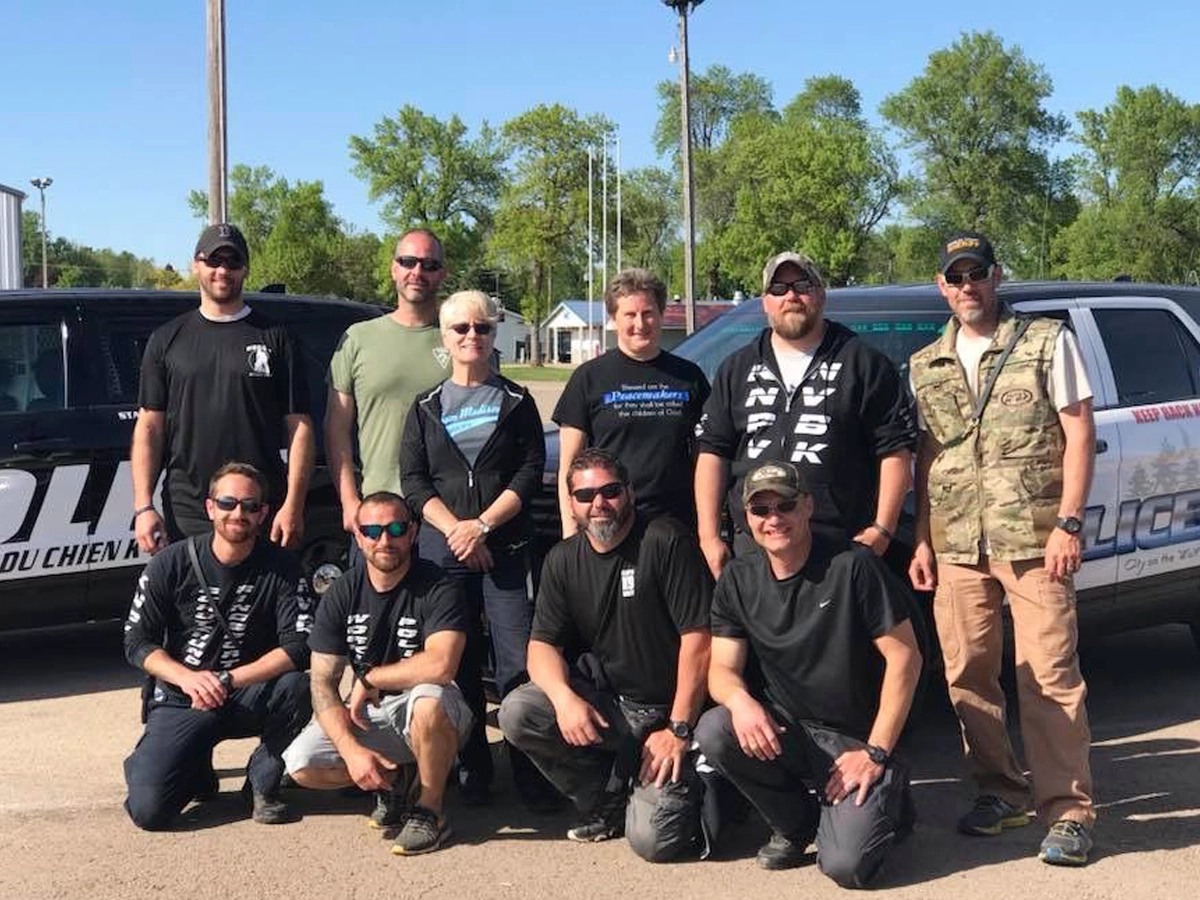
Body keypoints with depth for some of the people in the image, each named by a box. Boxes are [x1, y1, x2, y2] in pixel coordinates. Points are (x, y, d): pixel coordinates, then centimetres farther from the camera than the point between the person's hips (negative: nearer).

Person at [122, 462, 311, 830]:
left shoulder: (281, 568, -6)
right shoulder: (171, 564, -5)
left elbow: (298, 648, -16)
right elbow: (137, 642, -4)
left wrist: (226, 681, -25)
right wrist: (189, 678, -22)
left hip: (248, 698, 0)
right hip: (180, 699, 0)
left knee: (297, 687, -33)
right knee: (147, 809, -20)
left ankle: (263, 782, -6)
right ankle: (196, 770, 17)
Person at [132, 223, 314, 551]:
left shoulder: (273, 337, 7)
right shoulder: (167, 339, 12)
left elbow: (299, 426, 3)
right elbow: (149, 427, 9)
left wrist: (293, 505, -7)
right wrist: (143, 507, -1)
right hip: (185, 517, 1)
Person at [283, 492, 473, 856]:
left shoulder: (438, 588, -15)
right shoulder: (342, 593, -2)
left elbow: (440, 666, -32)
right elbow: (323, 682, -6)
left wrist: (370, 679, -17)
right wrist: (351, 749, -21)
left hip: (427, 716, -4)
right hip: (367, 716, 4)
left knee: (430, 698, -38)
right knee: (301, 764, -18)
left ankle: (429, 809, -14)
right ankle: (396, 779, 9)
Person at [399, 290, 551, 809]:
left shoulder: (516, 402, 9)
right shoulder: (426, 408, 13)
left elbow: (530, 473, 0)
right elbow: (413, 480, 5)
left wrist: (482, 525, -11)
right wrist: (455, 529, -9)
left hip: (507, 548, -2)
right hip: (442, 550, 2)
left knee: (519, 664, -9)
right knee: (457, 665, 3)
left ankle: (532, 777, -3)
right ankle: (472, 774, 12)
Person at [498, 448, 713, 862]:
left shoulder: (665, 541, -12)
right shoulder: (563, 560, 5)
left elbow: (698, 638, -14)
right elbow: (542, 645, 0)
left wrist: (678, 729, -16)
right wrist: (564, 698, -22)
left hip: (666, 709, -5)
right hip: (604, 701, 5)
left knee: (653, 839, -21)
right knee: (516, 713, -22)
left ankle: (687, 788, 17)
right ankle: (606, 804, 2)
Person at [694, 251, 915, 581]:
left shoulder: (864, 363, 5)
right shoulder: (737, 369, 16)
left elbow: (896, 451, 2)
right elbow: (712, 451, 13)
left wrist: (882, 529, -6)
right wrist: (709, 537, 4)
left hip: (842, 546, -3)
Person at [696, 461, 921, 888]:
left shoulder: (852, 566, -15)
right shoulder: (738, 580, 1)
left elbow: (904, 657, -13)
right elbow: (722, 668, -1)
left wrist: (876, 753, -14)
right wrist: (740, 700, -26)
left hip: (856, 740, -4)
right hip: (787, 729, 5)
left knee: (846, 864, -22)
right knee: (713, 733, -25)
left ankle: (884, 800, 15)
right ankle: (795, 824, 3)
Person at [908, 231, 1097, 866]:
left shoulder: (1046, 343, 3)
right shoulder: (925, 366, 15)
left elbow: (1079, 433, -1)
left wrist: (1068, 523, -10)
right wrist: (921, 540, 10)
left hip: (1033, 540, -4)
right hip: (955, 546, 4)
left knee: (1050, 676, -6)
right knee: (966, 676, 6)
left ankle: (1067, 812, 0)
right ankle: (1000, 793, 20)